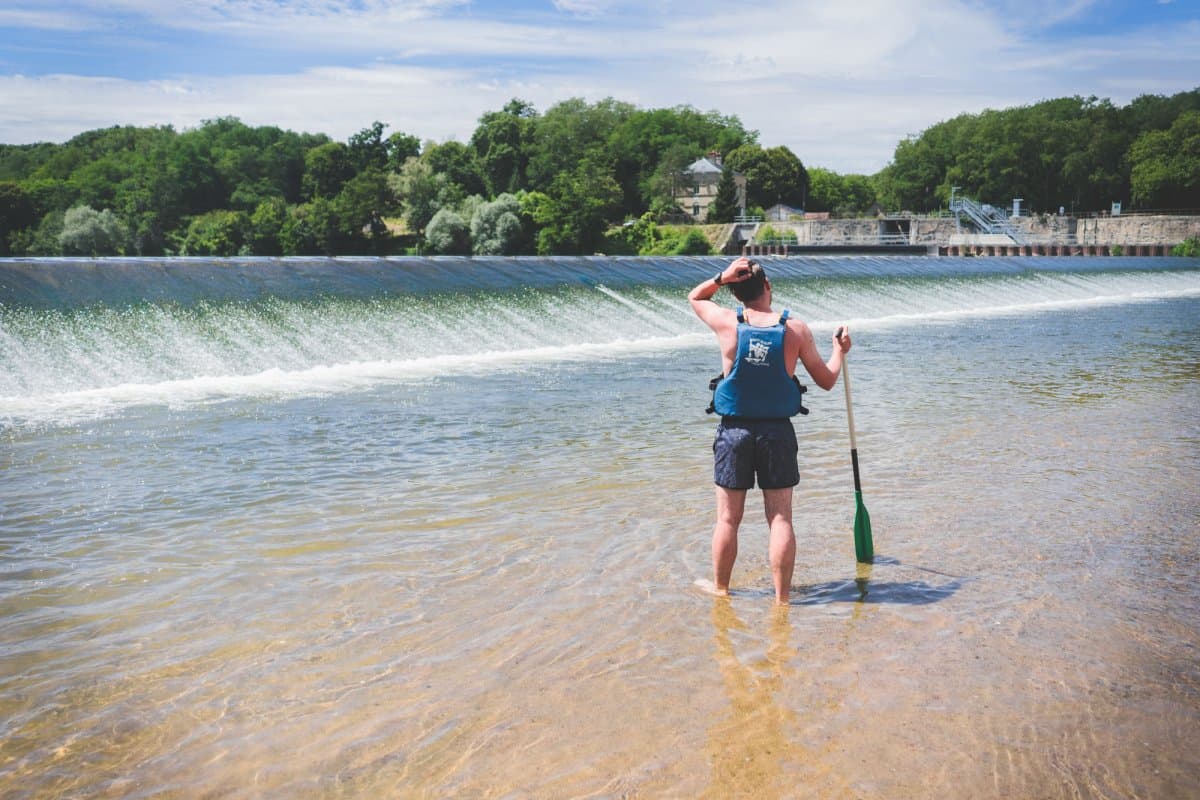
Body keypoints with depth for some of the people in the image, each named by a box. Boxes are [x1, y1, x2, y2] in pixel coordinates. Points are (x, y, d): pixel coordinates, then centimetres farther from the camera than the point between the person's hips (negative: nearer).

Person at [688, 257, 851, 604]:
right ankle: (781, 597, 9)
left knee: (728, 519, 10)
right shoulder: (796, 329, -5)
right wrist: (839, 351, 22)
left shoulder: (727, 323, -7)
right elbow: (826, 381, 4)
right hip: (778, 432, 0)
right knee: (780, 519, 6)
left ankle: (720, 589, 23)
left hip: (734, 431, 0)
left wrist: (721, 277, -3)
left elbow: (695, 298, 14)